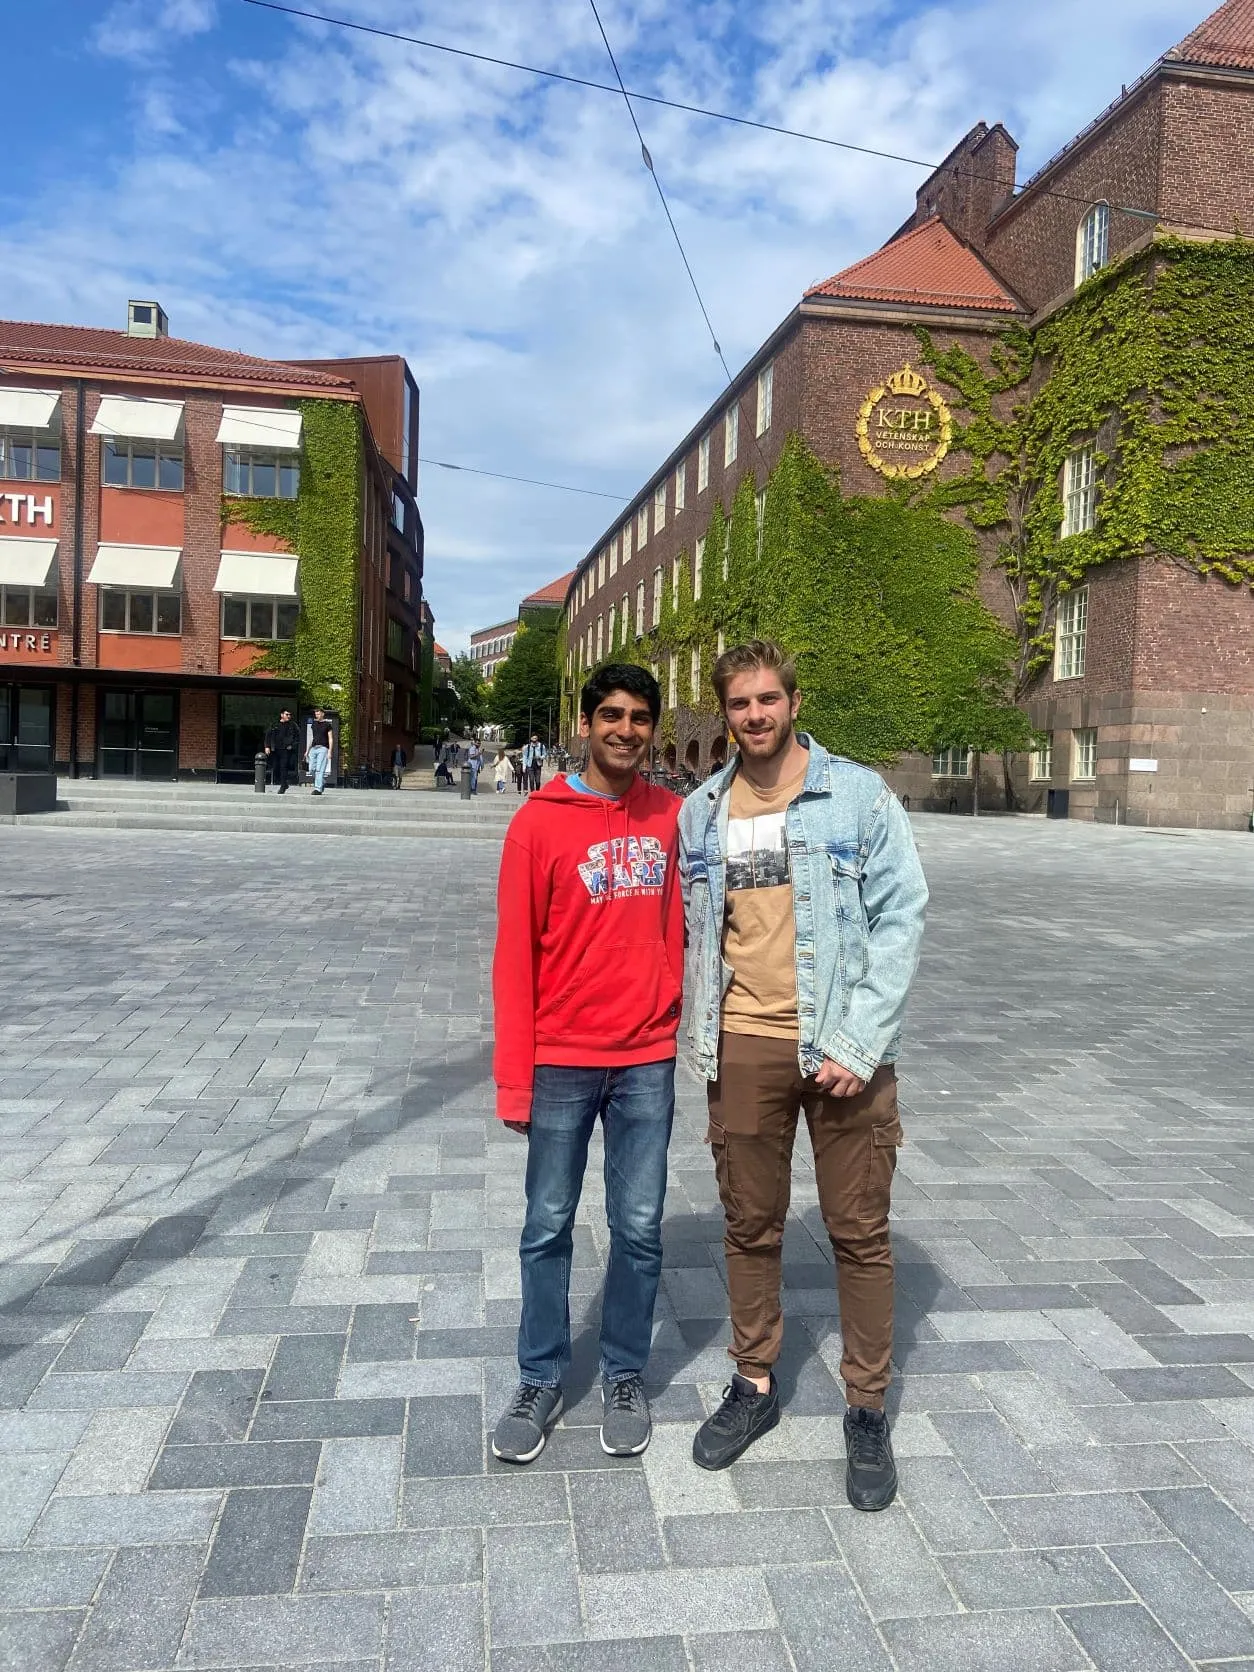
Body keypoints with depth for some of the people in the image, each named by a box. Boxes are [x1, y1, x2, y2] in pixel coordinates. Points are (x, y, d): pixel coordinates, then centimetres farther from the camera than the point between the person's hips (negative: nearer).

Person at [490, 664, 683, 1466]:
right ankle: (541, 1381, 28)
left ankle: (626, 1378, 29)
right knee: (548, 1228, 10)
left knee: (640, 1229, 11)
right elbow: (515, 956, -7)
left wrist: (680, 1031, 4)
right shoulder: (540, 823, -8)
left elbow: (677, 931, 10)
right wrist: (514, 1080, -8)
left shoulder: (673, 817, 2)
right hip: (562, 1063, -2)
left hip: (649, 1061, 2)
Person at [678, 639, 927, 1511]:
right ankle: (755, 1384, 34)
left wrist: (859, 1044, -13)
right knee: (750, 1227, 14)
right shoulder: (701, 812, 6)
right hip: (742, 1047, 3)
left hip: (842, 1047, -3)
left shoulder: (858, 794, -5)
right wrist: (703, 1037, 5)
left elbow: (902, 919, -7)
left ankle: (869, 1408, 26)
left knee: (860, 1233, 7)